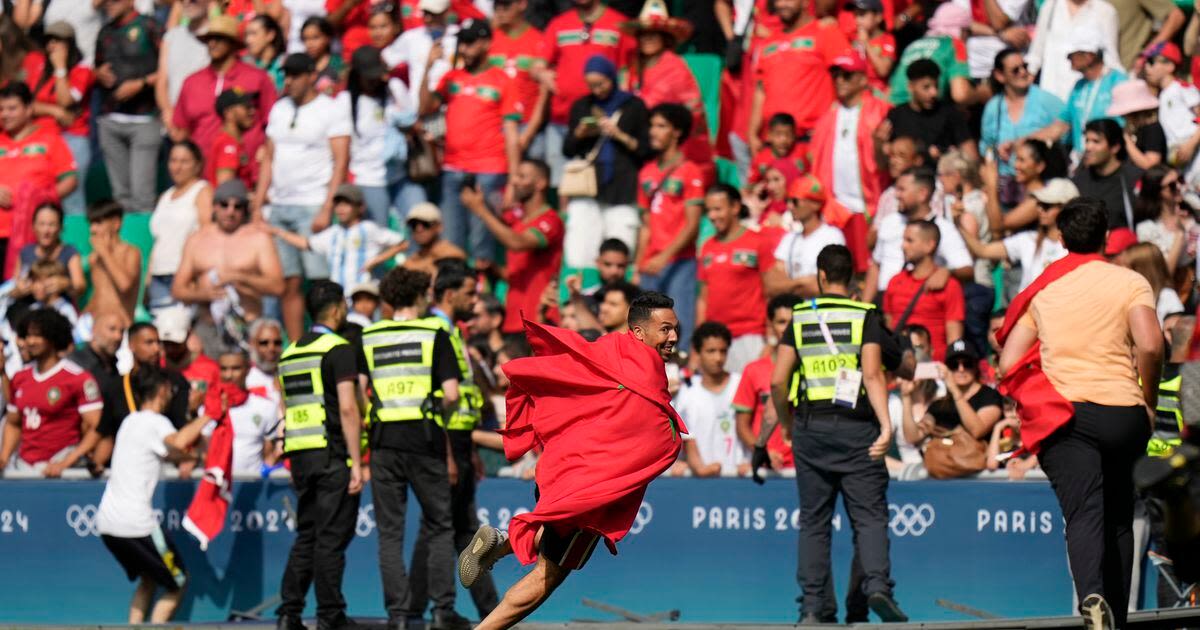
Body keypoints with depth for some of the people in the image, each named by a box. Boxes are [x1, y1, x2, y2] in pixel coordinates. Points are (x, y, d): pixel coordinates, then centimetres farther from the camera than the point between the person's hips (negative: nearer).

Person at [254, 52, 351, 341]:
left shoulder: (330, 111, -2)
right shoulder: (279, 109, 16)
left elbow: (340, 162, -7)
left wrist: (326, 209, -15)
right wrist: (257, 206, 11)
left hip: (312, 206, -6)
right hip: (280, 206, 6)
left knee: (321, 280, -10)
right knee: (287, 283, 2)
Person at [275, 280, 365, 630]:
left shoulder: (290, 353, 15)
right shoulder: (338, 349, -8)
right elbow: (348, 408, -15)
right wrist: (356, 463, -15)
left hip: (300, 456, 7)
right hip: (333, 456, -7)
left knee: (306, 536, 11)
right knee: (332, 536, -3)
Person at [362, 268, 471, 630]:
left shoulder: (368, 338, 8)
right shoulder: (435, 333, 1)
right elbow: (451, 395, -5)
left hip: (384, 441, 2)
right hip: (425, 439, -2)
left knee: (390, 532, 5)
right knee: (439, 527, 9)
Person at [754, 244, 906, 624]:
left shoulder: (800, 317, 7)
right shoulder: (865, 316, 0)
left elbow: (778, 381, 2)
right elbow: (873, 374, -13)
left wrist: (787, 424, 18)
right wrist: (886, 426, -19)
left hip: (810, 427, 2)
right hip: (856, 427, -2)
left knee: (814, 521, 7)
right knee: (870, 517, -1)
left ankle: (814, 607, 2)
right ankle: (876, 585, -24)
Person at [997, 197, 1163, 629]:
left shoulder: (1042, 289, 10)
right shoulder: (1131, 283, 4)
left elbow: (1008, 365, 5)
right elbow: (1150, 346, -13)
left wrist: (1034, 407, 21)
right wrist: (1149, 400, 1)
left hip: (1064, 413, 0)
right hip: (1123, 411, 0)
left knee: (1084, 515, -12)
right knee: (1119, 519, 16)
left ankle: (1092, 595, -38)